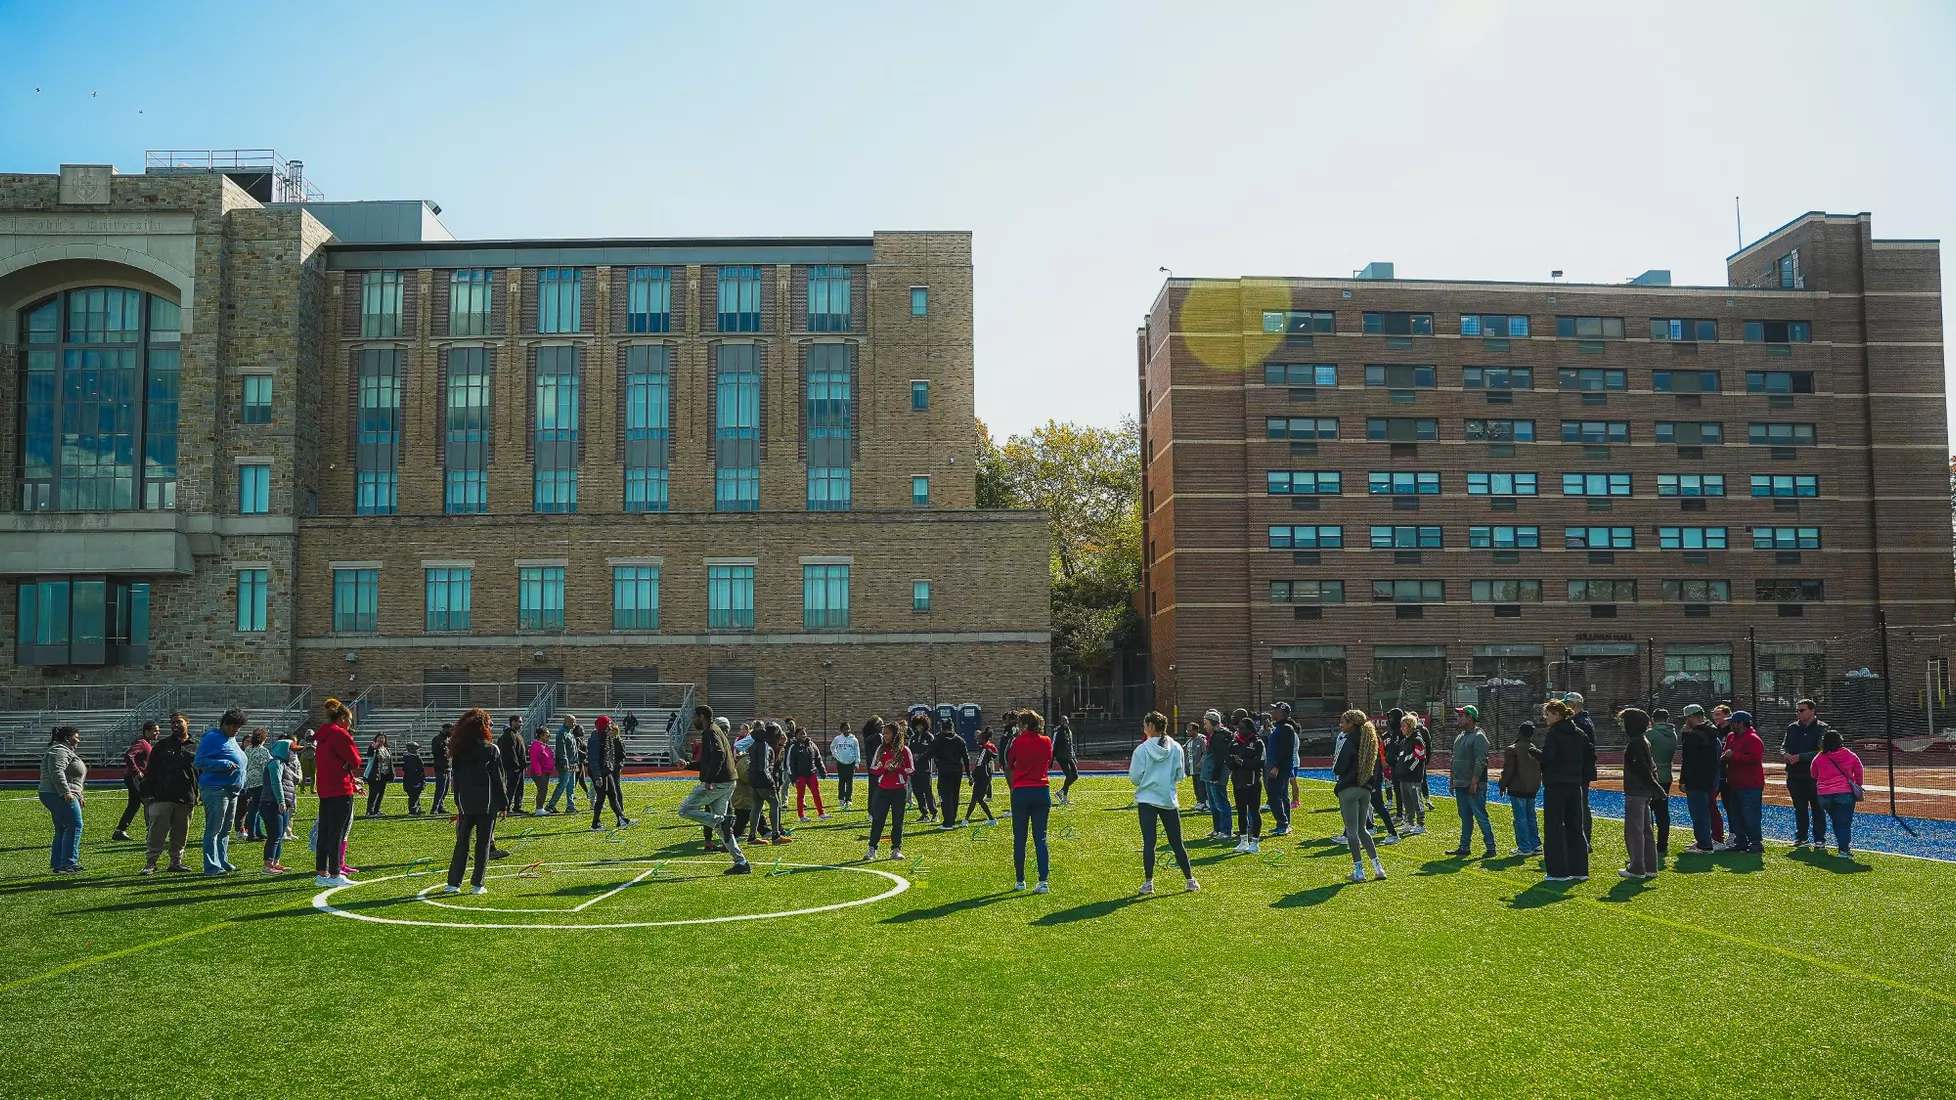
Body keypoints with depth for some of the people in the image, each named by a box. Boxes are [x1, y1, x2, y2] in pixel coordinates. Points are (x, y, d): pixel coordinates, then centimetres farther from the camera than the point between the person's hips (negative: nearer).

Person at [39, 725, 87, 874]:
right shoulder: (59, 751, -11)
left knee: (62, 831, 12)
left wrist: (78, 795, 29)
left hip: (61, 796, 11)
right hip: (59, 795, -11)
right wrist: (66, 792, -29)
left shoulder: (65, 751, 24)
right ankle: (68, 864, -15)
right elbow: (56, 772, -24)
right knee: (74, 826, -13)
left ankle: (56, 866, 13)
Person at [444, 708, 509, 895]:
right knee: (483, 843, 3)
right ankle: (477, 885, 4)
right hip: (487, 804, -4)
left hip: (465, 804, 4)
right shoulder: (491, 750, -8)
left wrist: (459, 803, 15)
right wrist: (503, 804, 1)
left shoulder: (458, 751, 4)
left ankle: (453, 883, 10)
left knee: (462, 842, 11)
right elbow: (499, 779, -6)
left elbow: (456, 778, 9)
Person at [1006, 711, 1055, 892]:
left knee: (1019, 838, 7)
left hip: (1021, 791, -2)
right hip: (1042, 790, 3)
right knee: (1040, 838, 4)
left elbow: (1009, 767, 5)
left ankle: (1020, 881, 12)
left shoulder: (1018, 742, -5)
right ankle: (1043, 881, -4)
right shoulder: (1047, 742, 4)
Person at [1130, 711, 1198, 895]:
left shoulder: (1142, 749, -10)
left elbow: (1134, 778, -6)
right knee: (1176, 842, 11)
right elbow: (1180, 776, 6)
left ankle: (1148, 882, 0)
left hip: (1147, 800, -3)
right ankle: (1190, 880, 16)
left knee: (1148, 842, 0)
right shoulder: (1176, 748, -1)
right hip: (1169, 800, 3)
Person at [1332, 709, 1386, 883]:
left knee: (1352, 831, 0)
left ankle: (1359, 871, 2)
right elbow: (1371, 766, 16)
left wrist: (1335, 763, 6)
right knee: (1362, 829, 18)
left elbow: (1338, 769, -14)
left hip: (1349, 789, -7)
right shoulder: (1367, 741, 9)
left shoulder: (1348, 741, -14)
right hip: (1365, 789, 8)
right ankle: (1378, 867, 12)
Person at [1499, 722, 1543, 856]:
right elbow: (1542, 768, 15)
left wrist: (1503, 786, -2)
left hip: (1517, 789, -7)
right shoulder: (1535, 750, 8)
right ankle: (1536, 846, 18)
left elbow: (1508, 770, -13)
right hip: (1532, 789, 7)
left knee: (1520, 819, -2)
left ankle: (1524, 848, -2)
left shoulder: (1512, 749, -13)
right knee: (1531, 817, 16)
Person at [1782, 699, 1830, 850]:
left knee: (1817, 808, 2)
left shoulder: (1821, 728, -4)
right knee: (1799, 808, 12)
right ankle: (1800, 837, 20)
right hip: (1794, 775, 5)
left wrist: (1800, 757, -23)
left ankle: (1819, 839, 9)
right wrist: (1785, 754, -15)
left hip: (1814, 775, -5)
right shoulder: (1792, 728, 12)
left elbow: (1821, 752, -14)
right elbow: (1783, 746, 9)